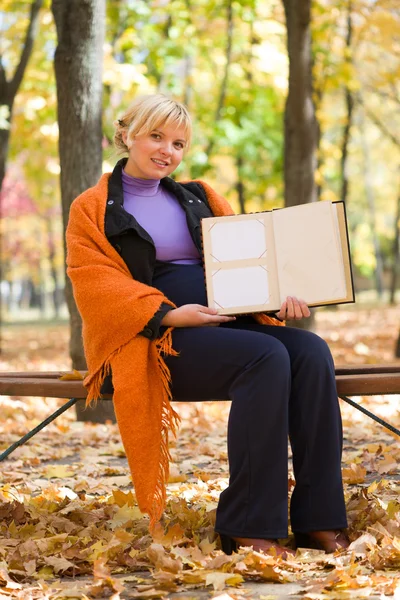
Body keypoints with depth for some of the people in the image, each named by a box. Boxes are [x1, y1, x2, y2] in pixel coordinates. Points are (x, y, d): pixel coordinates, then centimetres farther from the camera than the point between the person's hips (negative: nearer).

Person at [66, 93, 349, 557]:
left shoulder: (199, 198, 24)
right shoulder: (92, 210, 9)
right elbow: (96, 286, -4)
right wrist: (169, 315, -19)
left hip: (226, 322, 5)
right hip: (153, 340, -5)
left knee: (311, 353, -25)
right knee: (266, 357, -33)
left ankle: (319, 521, -26)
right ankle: (248, 528, -31)